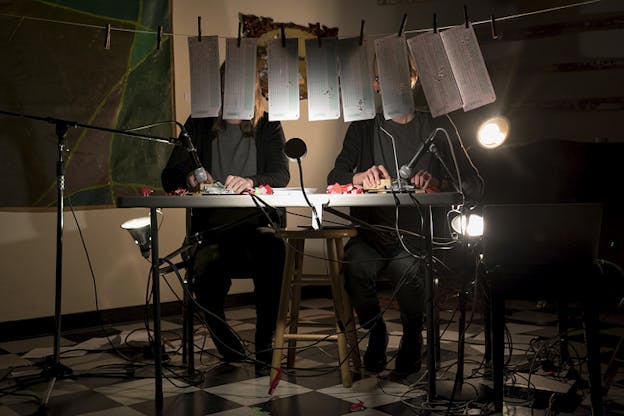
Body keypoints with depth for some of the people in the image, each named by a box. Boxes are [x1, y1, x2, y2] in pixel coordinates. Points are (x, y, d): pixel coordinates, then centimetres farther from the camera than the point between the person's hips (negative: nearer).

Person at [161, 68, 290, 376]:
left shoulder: (268, 126, 13)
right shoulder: (199, 125, 15)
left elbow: (281, 175, -2)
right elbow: (169, 176, 9)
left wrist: (251, 181, -25)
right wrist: (189, 178, -16)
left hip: (258, 223, 0)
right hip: (212, 224, 1)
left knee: (272, 259, -35)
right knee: (206, 273, -32)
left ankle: (265, 348, -15)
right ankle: (229, 351, -4)